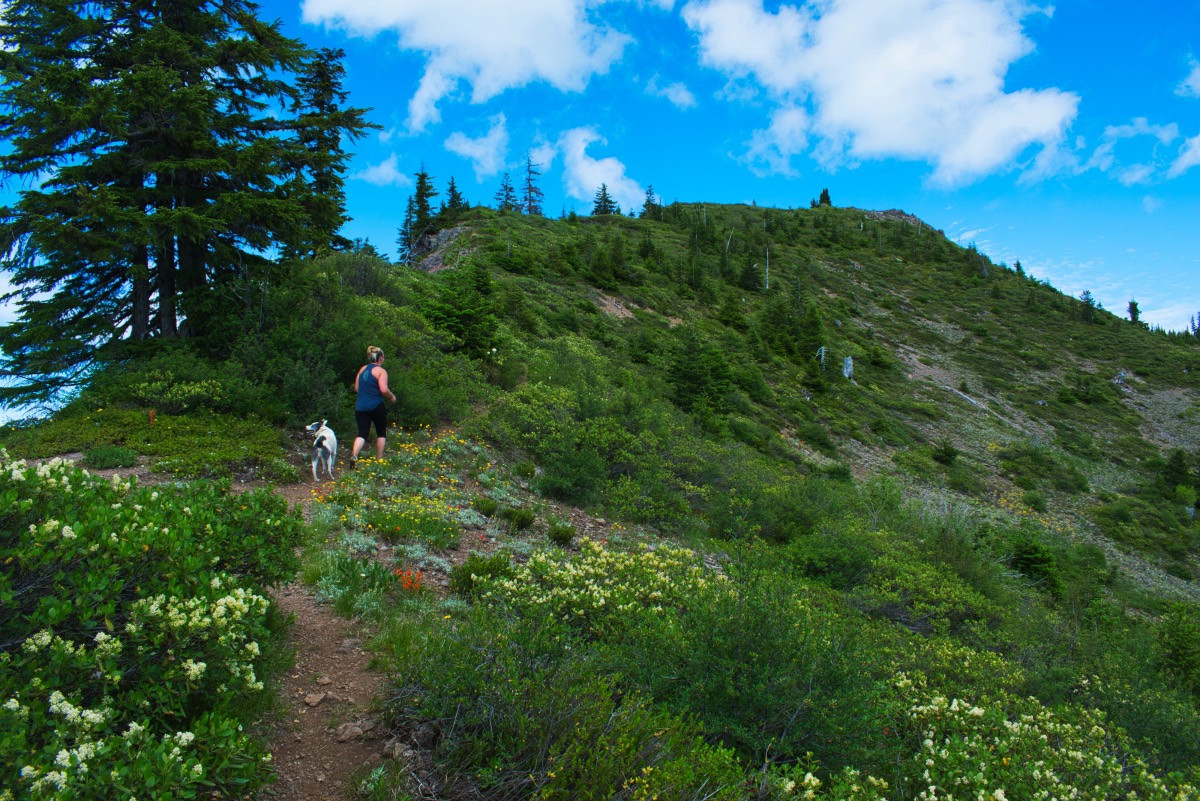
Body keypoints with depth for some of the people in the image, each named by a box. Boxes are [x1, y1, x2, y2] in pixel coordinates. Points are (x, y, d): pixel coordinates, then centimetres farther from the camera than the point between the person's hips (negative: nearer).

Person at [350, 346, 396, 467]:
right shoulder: (381, 371, -7)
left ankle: (354, 455, -21)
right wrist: (391, 397, -2)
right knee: (381, 432, 13)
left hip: (361, 407, 5)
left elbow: (356, 388, 16)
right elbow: (384, 389, -19)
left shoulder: (363, 369, 12)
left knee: (362, 433, 4)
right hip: (376, 406, -4)